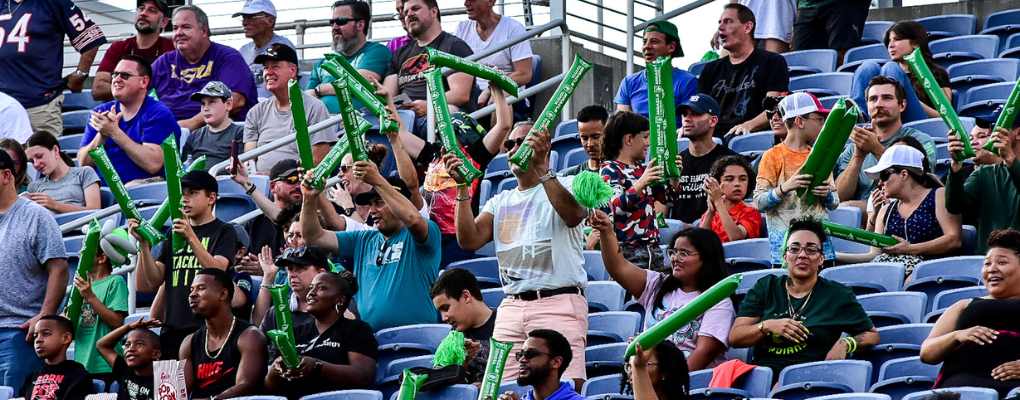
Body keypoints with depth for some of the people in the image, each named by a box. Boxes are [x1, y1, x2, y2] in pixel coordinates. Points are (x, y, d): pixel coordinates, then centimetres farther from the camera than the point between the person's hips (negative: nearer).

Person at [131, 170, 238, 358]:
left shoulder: (224, 231, 5)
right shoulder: (173, 234, 20)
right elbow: (153, 282, 11)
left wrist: (191, 238, -24)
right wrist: (144, 243, -2)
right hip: (172, 328, 5)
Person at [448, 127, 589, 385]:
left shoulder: (567, 186, 5)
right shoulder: (500, 202, 21)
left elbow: (574, 215, -19)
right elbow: (470, 241, 7)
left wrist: (540, 167, -24)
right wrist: (462, 187, 1)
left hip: (559, 303, -5)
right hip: (511, 307, 5)